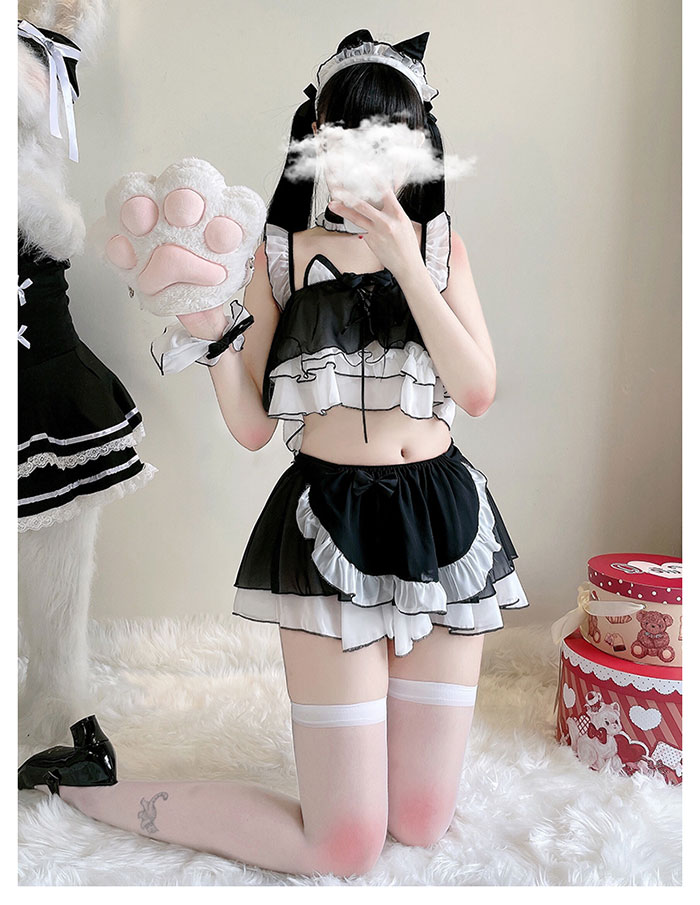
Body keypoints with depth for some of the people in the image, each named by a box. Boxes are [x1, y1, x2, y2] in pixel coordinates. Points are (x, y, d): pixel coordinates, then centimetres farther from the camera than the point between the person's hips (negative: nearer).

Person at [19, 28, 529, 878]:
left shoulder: (438, 243, 9)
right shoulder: (279, 255, 2)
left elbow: (477, 390, -6)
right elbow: (251, 427, 0)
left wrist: (403, 262, -13)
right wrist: (210, 331, -16)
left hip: (443, 519, 4)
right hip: (331, 524, -3)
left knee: (420, 825, 8)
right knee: (344, 847, 0)